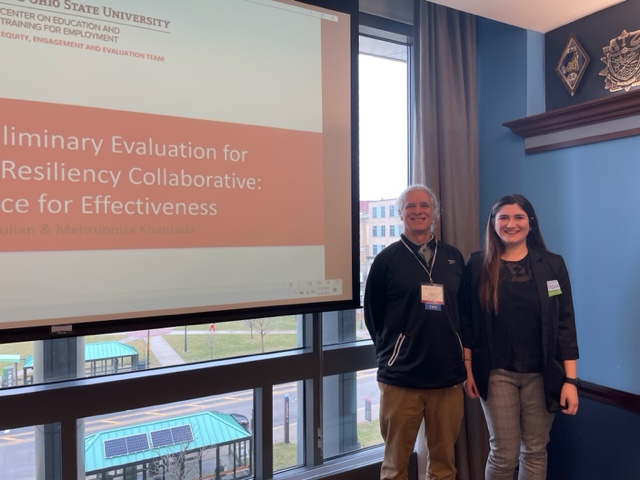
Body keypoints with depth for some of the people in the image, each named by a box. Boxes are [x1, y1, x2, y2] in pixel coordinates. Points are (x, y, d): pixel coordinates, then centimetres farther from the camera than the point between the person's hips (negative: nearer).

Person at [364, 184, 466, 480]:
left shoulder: (454, 257, 8)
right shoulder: (387, 259, -3)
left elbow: (464, 309, 16)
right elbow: (373, 315, 3)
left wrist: (461, 353, 11)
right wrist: (392, 353, 6)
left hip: (449, 376, 3)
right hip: (401, 378, -3)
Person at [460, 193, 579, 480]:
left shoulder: (552, 265, 0)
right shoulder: (478, 265, -2)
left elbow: (565, 325, -1)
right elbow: (467, 322, 0)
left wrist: (570, 380, -4)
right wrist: (467, 369, -2)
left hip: (541, 374, 2)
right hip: (497, 373, -1)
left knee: (535, 451, 12)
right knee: (503, 454, 3)